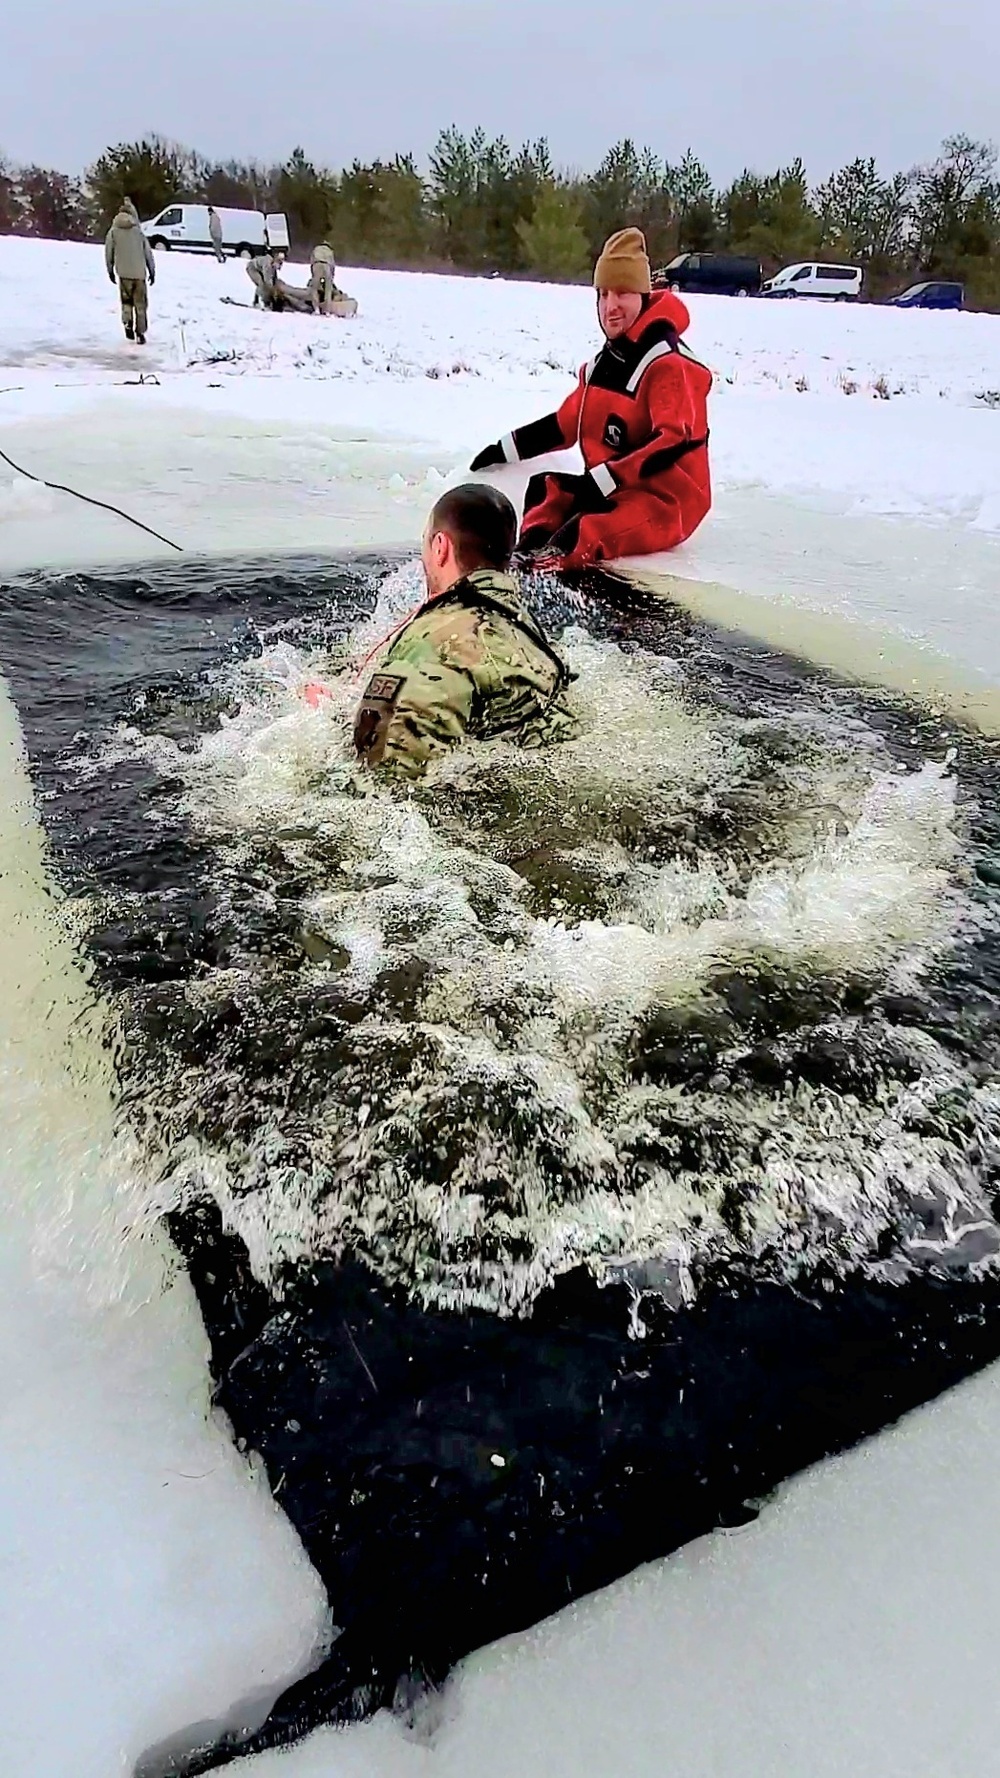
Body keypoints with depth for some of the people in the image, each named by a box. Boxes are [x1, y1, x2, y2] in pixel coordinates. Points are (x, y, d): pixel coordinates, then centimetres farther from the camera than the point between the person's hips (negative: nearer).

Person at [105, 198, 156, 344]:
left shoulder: (113, 231, 5)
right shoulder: (138, 231, 6)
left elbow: (108, 252, 5)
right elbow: (148, 252, 6)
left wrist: (110, 270, 16)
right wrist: (152, 271, 15)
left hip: (124, 272, 0)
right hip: (139, 272, 0)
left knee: (126, 300, 16)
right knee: (140, 303, 5)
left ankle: (127, 322, -7)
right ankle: (140, 333, 1)